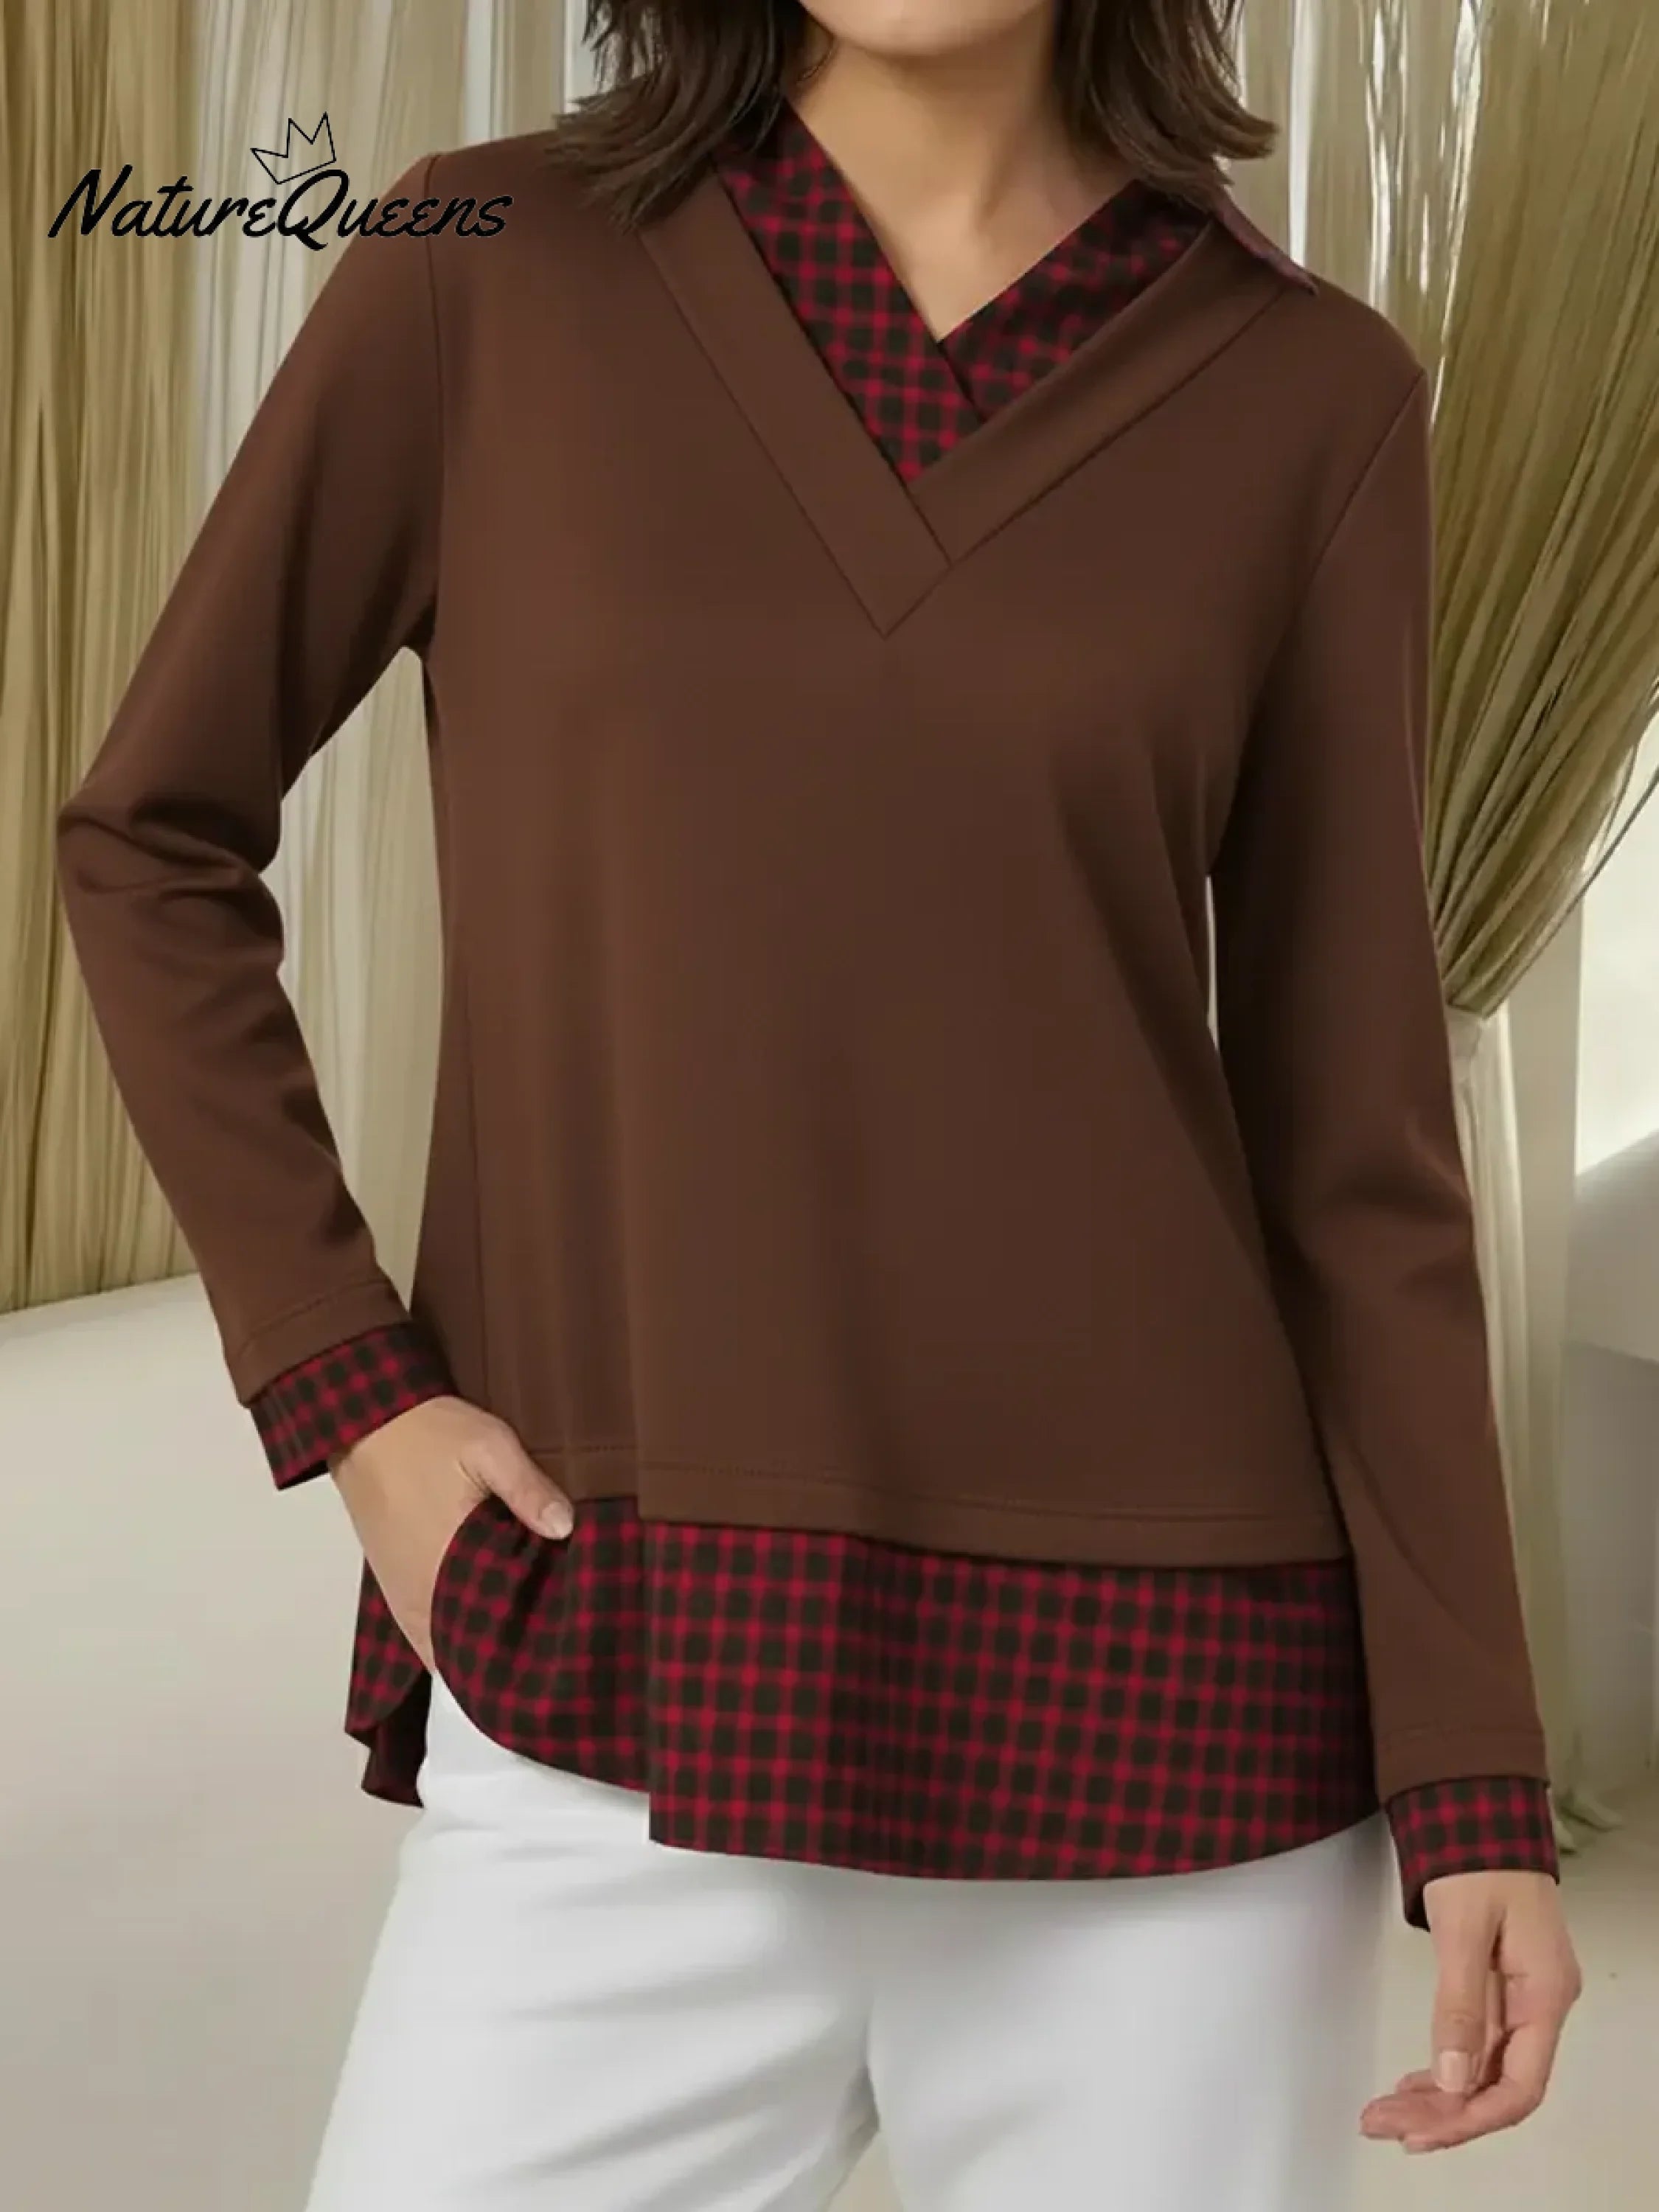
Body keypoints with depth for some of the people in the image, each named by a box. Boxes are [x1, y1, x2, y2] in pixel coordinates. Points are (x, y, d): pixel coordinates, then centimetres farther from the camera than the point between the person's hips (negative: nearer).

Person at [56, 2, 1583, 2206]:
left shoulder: (1304, 390, 2)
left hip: (1155, 1717, 1)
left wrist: (1478, 1769, 0)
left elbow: (1349, 1114, 3)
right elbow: (150, 840, 9)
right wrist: (337, 1386, -1)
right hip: (619, 1709, 0)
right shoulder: (490, 271, 1)